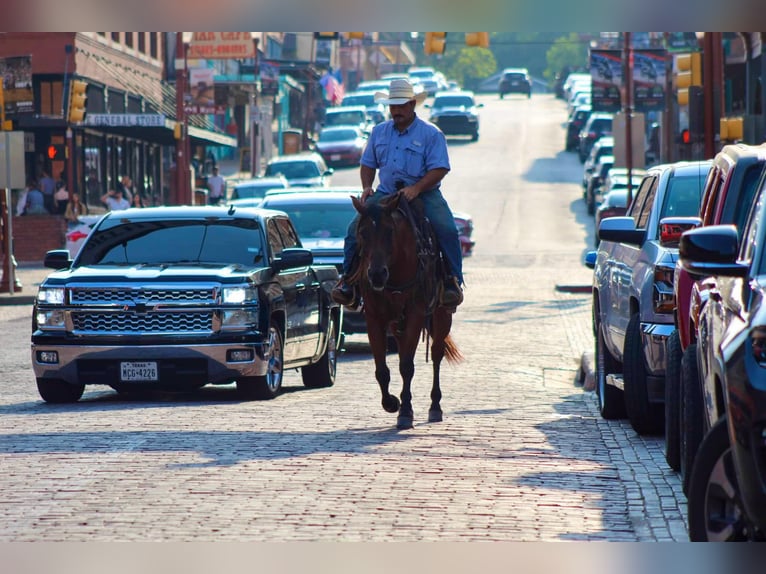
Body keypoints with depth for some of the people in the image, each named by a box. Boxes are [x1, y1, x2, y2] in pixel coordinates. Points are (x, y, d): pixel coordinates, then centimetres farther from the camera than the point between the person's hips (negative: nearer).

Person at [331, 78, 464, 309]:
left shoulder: (431, 133, -3)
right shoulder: (379, 132, 12)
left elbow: (439, 169, -10)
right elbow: (368, 164, 20)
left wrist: (415, 189, -23)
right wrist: (367, 187, 0)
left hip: (424, 193, -3)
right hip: (385, 193, 3)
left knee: (446, 229, -27)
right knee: (355, 228, -15)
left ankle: (453, 281, -17)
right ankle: (348, 278, -5)